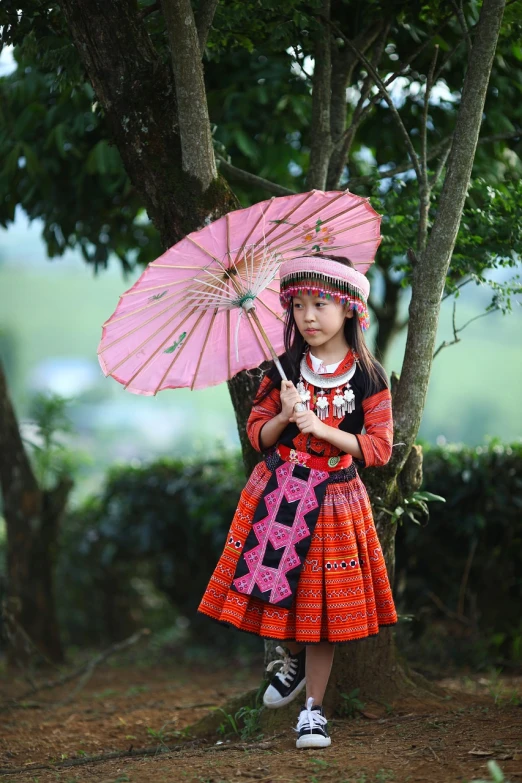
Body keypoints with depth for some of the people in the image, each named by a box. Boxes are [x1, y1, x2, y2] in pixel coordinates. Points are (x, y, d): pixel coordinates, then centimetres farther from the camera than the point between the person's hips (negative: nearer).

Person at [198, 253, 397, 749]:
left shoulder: (369, 378, -6)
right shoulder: (283, 371, 2)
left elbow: (379, 448, -9)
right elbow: (257, 436, 6)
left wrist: (320, 427, -19)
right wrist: (284, 416, -15)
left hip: (333, 498, -2)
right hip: (277, 493, 2)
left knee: (321, 602, 1)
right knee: (275, 589, 2)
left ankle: (313, 708, 12)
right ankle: (292, 658, 34)